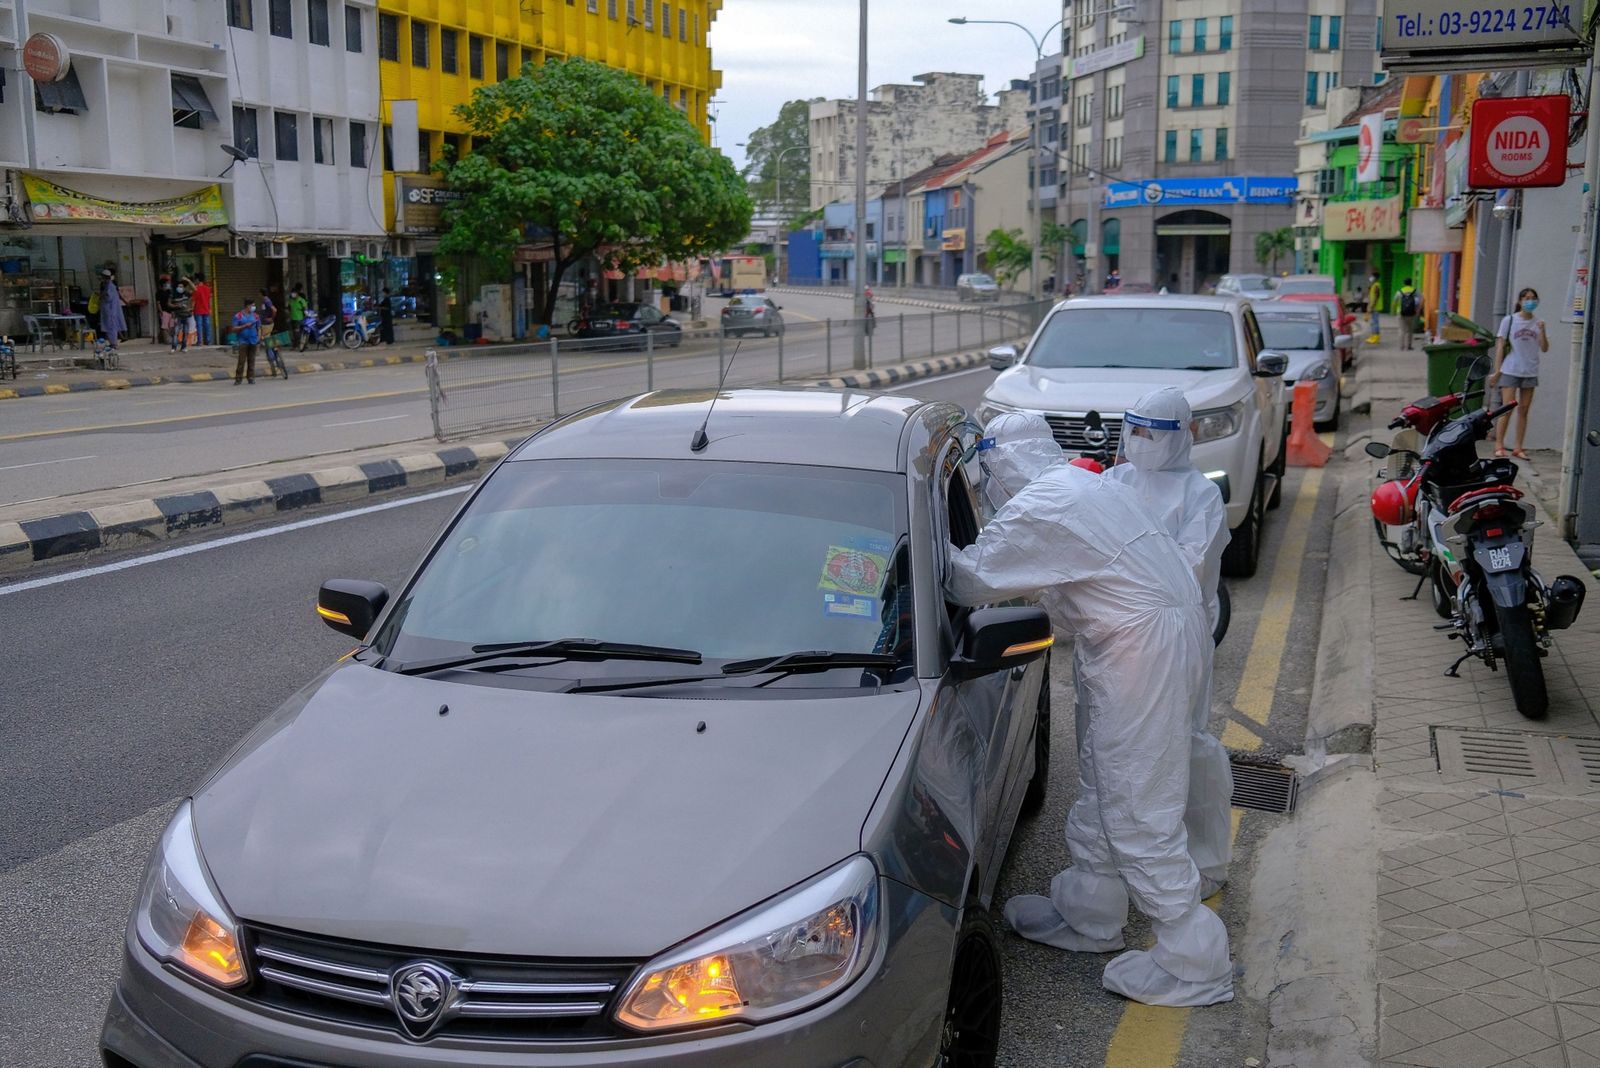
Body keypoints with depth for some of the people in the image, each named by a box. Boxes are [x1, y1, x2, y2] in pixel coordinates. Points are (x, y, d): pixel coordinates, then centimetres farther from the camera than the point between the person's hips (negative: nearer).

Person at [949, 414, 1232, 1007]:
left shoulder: (1038, 508, -15)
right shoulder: (1084, 484, 17)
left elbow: (973, 581, -7)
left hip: (1142, 647, -11)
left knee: (1139, 809, -5)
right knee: (1102, 787, 20)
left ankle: (1192, 964, 2)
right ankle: (1089, 917, 36)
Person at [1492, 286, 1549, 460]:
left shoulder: (1538, 323, 7)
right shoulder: (1509, 321, 0)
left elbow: (1544, 348, 3)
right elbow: (1500, 346, 0)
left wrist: (1542, 331, -13)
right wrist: (1496, 371, -4)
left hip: (1530, 372, 3)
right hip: (1510, 371, -3)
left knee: (1523, 411, 5)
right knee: (1508, 408, -8)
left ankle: (1518, 448, 9)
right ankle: (1499, 444, 1)